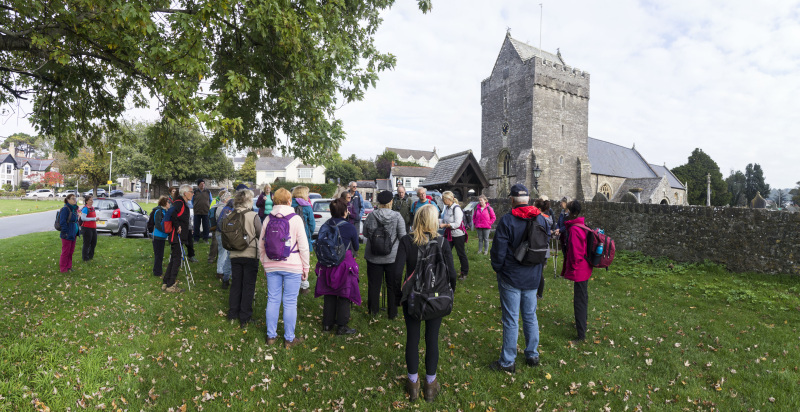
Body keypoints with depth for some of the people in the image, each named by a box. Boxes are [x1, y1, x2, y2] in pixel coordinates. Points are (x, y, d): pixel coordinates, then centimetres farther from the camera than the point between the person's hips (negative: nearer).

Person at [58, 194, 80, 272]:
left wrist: (77, 233, 14)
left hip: (74, 234, 8)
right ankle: (63, 269, 13)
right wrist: (66, 233, -19)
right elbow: (62, 222, -18)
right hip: (67, 235, -8)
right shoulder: (65, 209, -14)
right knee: (65, 252, 2)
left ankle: (68, 267, 25)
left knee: (71, 251, 15)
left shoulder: (74, 209, 11)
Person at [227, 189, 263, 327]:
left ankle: (232, 314, 29)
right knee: (248, 286, 6)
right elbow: (261, 236, -11)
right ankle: (245, 318, 12)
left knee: (235, 285, 18)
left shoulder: (229, 217, -2)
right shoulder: (253, 216, -15)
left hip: (235, 256, 4)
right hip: (250, 255, -4)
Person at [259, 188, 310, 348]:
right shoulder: (296, 219, -8)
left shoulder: (268, 219, 4)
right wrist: (306, 268, 1)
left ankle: (271, 336, 24)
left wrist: (264, 263, 22)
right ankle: (289, 338, 15)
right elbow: (303, 246, -8)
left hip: (271, 266, 4)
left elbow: (261, 245, 10)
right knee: (290, 303, 4)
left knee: (272, 300, 13)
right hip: (292, 267, -4)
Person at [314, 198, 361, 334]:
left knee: (329, 294, 17)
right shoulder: (350, 227, -13)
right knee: (344, 295, 8)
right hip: (344, 264, -4)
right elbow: (356, 247, 1)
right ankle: (342, 327, 15)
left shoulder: (324, 226, -3)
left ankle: (327, 324, 29)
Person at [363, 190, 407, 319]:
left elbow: (365, 234, 4)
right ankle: (392, 313, 23)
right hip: (392, 257, -1)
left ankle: (373, 311, 28)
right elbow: (402, 237, -10)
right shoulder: (397, 216, -13)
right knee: (393, 285, 13)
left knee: (374, 284, 15)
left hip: (373, 257, 2)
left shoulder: (371, 216, -6)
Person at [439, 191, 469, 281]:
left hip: (458, 235, -7)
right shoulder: (447, 208, 6)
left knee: (461, 254, 6)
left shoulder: (456, 208, -18)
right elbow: (444, 220, 15)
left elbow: (457, 224, -22)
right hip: (449, 234, 7)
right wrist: (439, 223, -4)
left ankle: (464, 273, 21)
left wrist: (444, 225, -19)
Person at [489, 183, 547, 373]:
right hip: (533, 277, 6)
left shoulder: (507, 220, -17)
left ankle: (508, 362, 16)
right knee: (530, 316, 19)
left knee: (511, 320, 3)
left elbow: (498, 250, -15)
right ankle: (533, 355, 33)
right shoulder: (541, 219, 2)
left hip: (511, 278, -5)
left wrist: (497, 269, 2)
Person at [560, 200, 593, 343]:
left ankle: (581, 334, 8)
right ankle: (582, 323, 43)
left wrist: (572, 269, -13)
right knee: (582, 297, 24)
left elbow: (576, 254, -23)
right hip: (585, 269, 10)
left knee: (579, 301, -1)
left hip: (579, 271, -10)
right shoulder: (581, 226, 6)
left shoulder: (574, 230, -25)